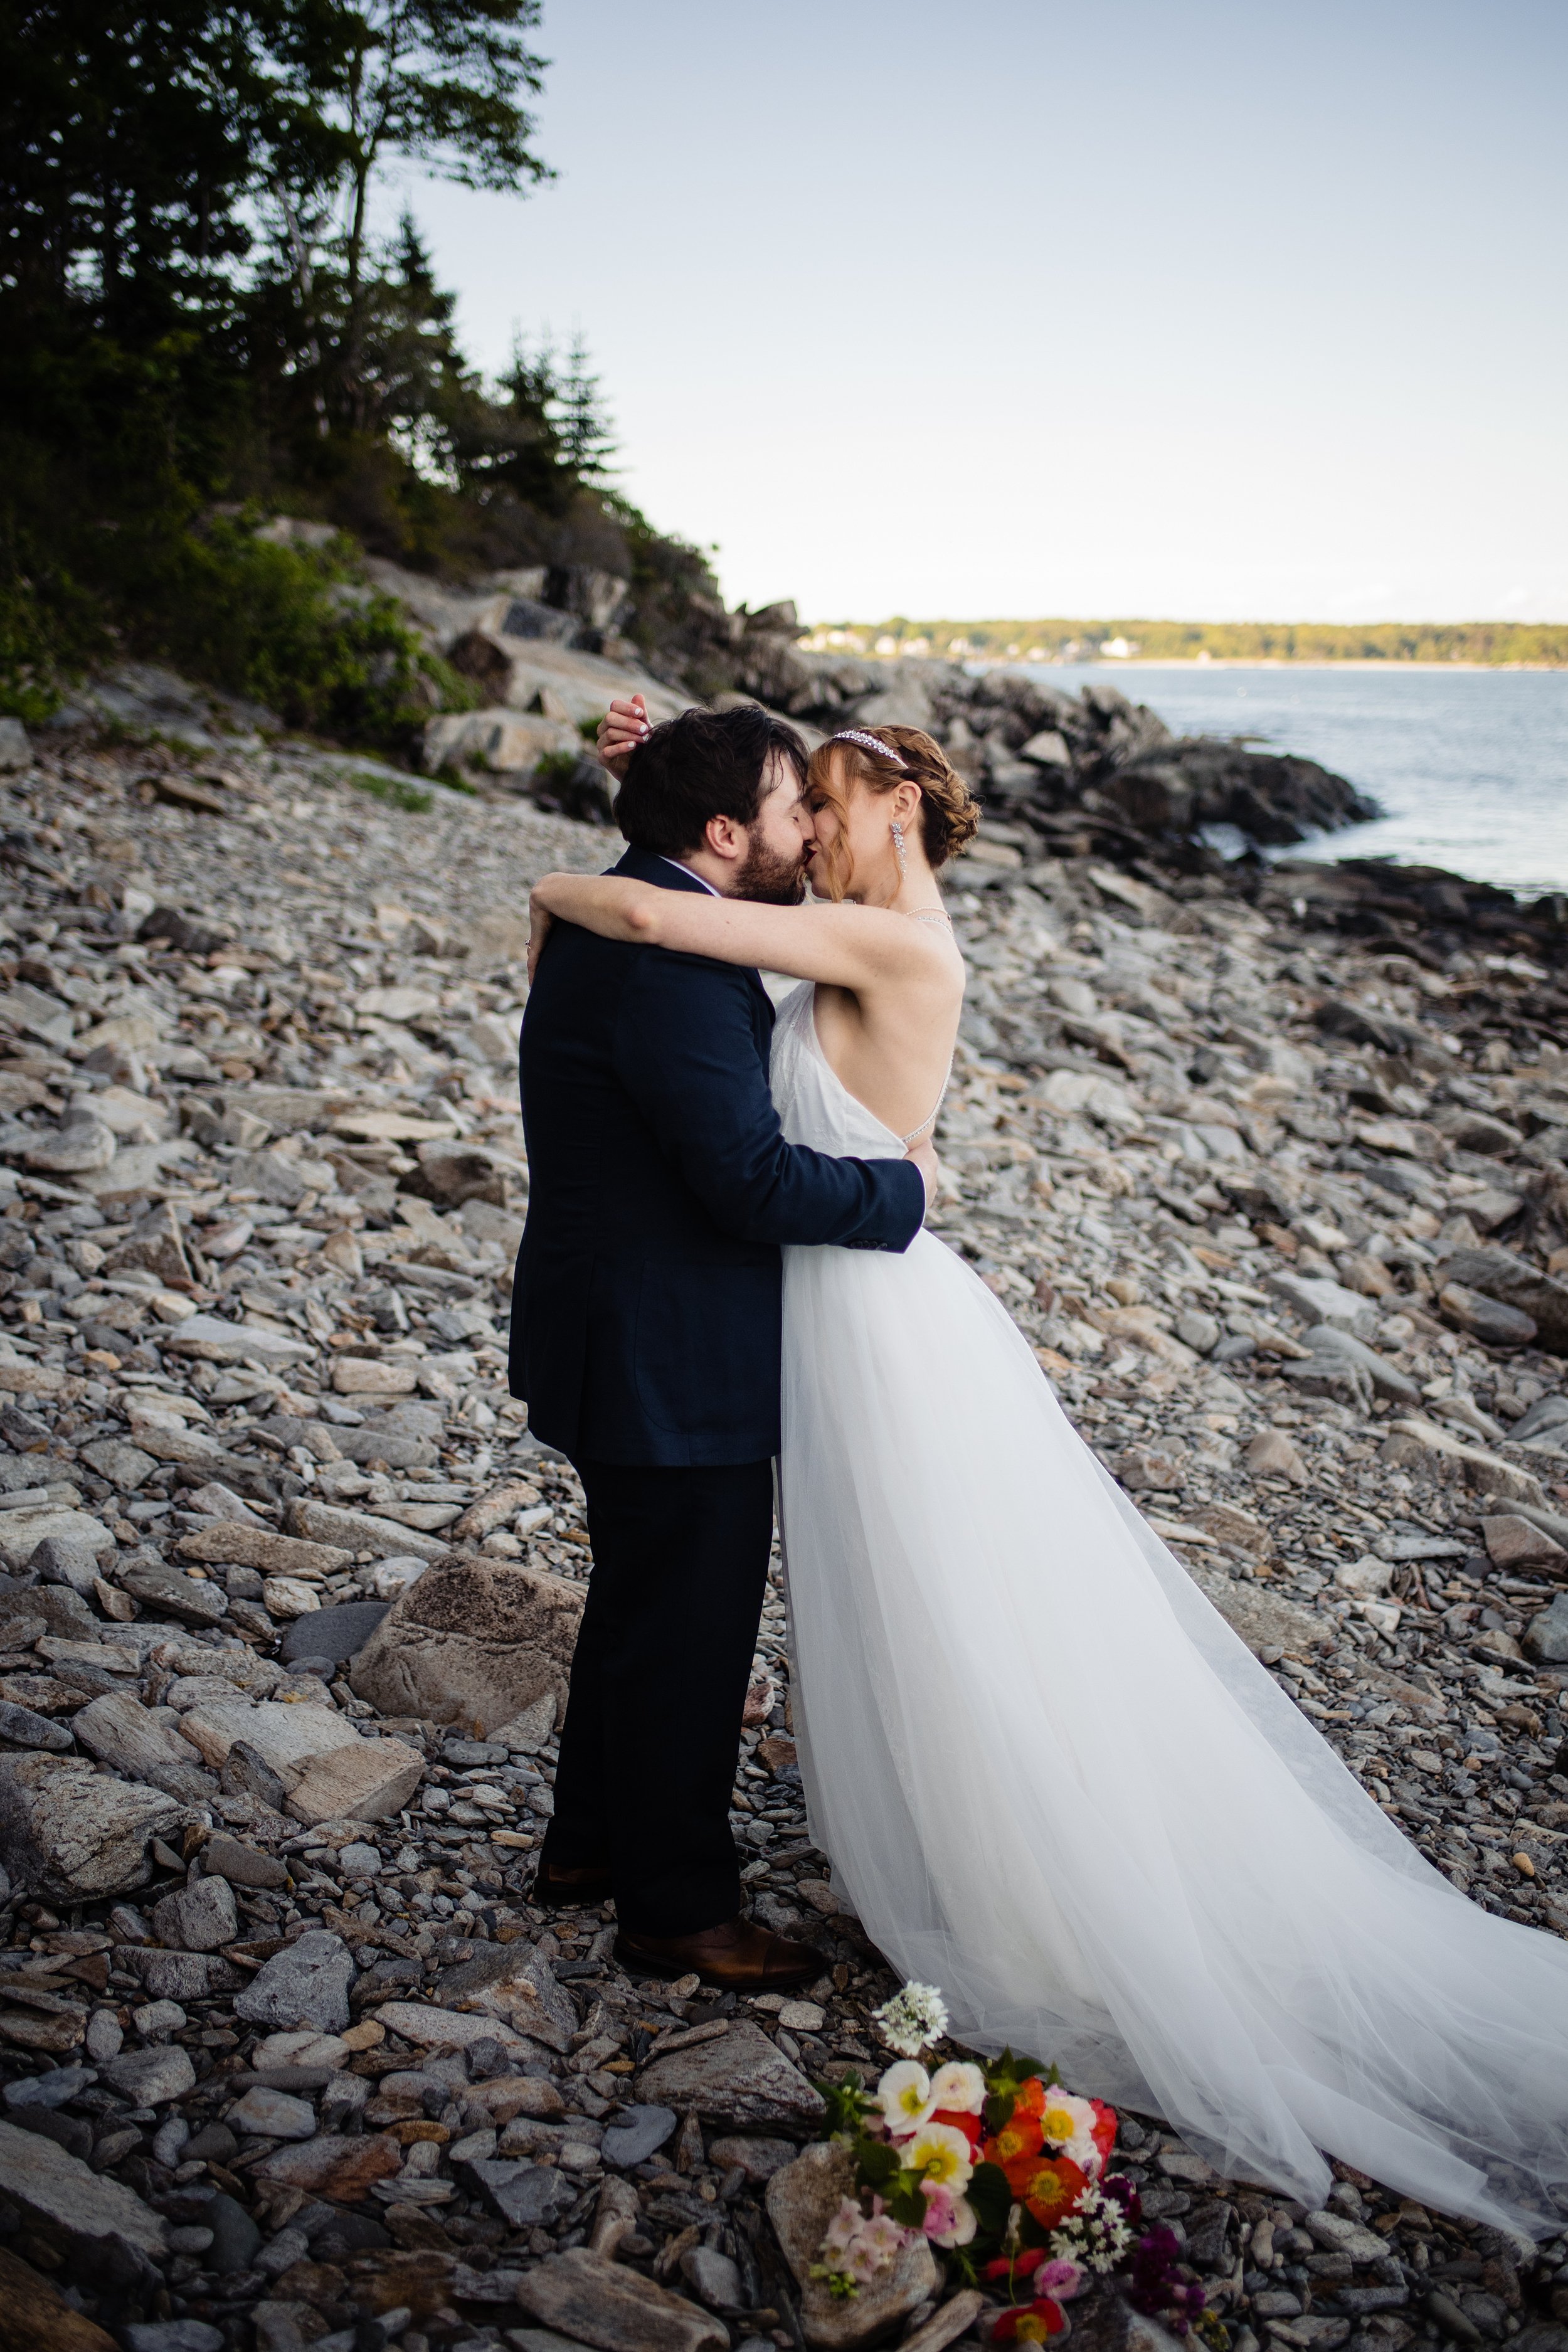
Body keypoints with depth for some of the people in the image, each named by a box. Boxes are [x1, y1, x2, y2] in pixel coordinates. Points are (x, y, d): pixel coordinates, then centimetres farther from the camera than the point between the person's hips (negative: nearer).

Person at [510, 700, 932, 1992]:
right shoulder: (668, 964, -25)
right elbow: (755, 1181, -28)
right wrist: (907, 1185, -14)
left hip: (630, 1339, 11)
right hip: (670, 1361, -11)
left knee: (642, 1598, 24)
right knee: (689, 1627, 5)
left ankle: (593, 1842, 42)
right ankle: (678, 1907, 24)